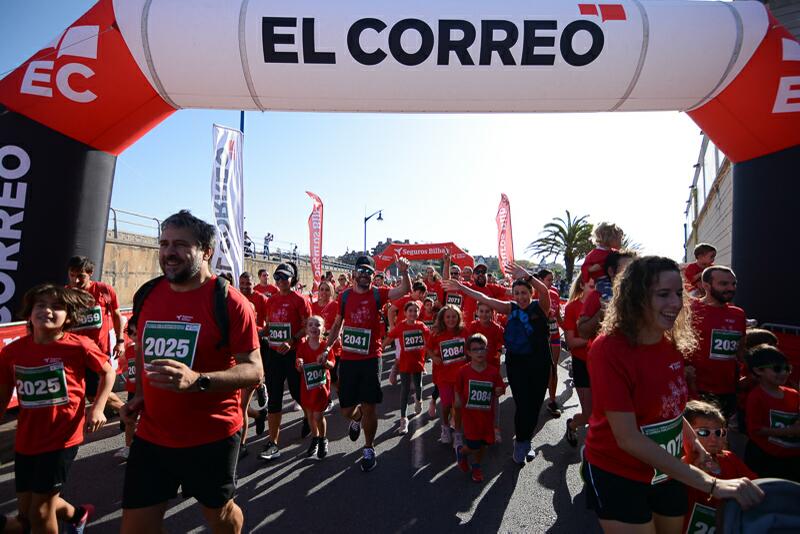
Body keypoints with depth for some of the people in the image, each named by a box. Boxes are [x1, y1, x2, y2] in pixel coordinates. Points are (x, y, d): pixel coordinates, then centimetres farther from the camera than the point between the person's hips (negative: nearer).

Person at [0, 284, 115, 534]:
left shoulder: (79, 346, -16)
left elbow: (108, 373, -1)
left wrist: (97, 409, -11)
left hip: (62, 438, -5)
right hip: (26, 440, 5)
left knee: (40, 511, 3)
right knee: (26, 509, 19)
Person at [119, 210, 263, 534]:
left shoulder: (229, 302, -17)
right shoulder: (146, 295, 2)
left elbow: (254, 370, -19)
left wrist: (198, 380, -33)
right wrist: (139, 395, 5)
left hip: (212, 438, -4)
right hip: (150, 435, 5)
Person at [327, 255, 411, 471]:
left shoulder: (377, 294, -3)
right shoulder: (344, 296, 4)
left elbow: (405, 289, -16)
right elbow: (337, 325, 14)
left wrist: (404, 272, -35)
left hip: (370, 359, -2)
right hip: (347, 359, 2)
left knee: (369, 406, 2)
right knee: (346, 409, 8)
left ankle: (369, 449, 24)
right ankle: (357, 418, 45)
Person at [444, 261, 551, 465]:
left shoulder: (540, 307, -6)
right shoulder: (511, 308, 2)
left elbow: (545, 291, -27)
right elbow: (485, 299, 1)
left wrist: (527, 276, -41)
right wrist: (461, 287, -1)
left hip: (539, 363, 0)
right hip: (516, 362, 1)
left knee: (534, 405, 10)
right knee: (522, 405, -2)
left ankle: (524, 442, 33)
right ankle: (521, 444, 20)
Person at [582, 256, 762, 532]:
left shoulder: (672, 345, -3)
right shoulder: (609, 348, -25)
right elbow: (628, 438, -28)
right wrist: (710, 483, -28)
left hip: (669, 474, 7)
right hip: (617, 477, -7)